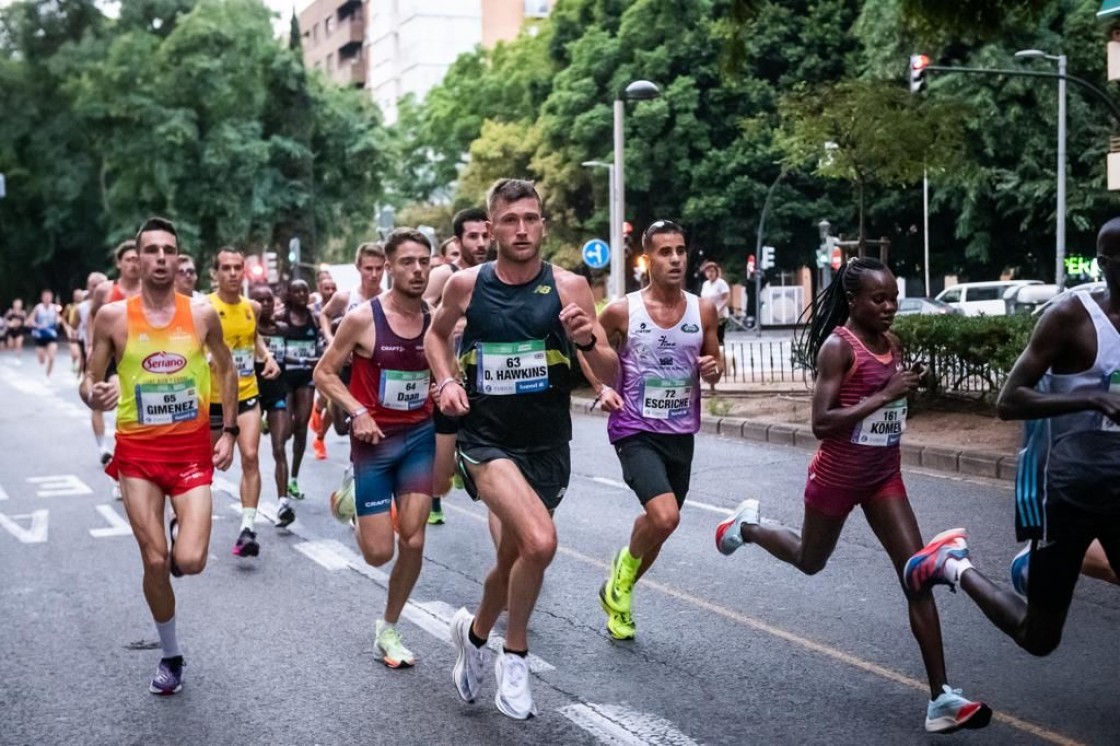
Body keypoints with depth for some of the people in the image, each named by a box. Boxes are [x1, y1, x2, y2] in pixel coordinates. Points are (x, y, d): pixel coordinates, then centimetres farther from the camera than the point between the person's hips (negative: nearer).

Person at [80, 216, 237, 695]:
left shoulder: (202, 315, -3)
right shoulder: (113, 316, -6)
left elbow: (225, 369, 12)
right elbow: (88, 380, 1)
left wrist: (229, 431, 5)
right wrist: (94, 396, -23)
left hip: (192, 449, 0)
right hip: (138, 451, 0)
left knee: (190, 561, -11)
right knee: (155, 562, 1)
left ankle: (182, 536, 28)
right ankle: (170, 656, 23)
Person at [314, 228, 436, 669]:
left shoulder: (435, 320, 0)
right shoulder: (362, 318, -12)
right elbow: (323, 373, -5)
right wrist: (357, 411, -18)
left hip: (421, 436, 3)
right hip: (375, 440, -3)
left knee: (413, 541, -2)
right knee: (379, 552, -2)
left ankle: (389, 630, 19)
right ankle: (353, 504, 34)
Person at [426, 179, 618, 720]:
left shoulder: (568, 286, -7)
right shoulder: (466, 284, -5)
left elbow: (612, 378, -7)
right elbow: (437, 334, 17)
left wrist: (588, 341, -27)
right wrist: (446, 381, -1)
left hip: (546, 446, 2)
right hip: (487, 439, -2)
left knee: (514, 557, 18)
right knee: (540, 542, -26)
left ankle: (474, 632, 50)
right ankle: (515, 655, 0)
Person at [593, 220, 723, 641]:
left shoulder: (703, 311, 0)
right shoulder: (622, 311, -9)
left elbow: (714, 369, 12)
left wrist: (712, 370, -11)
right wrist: (603, 389, -15)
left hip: (681, 433, 5)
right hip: (635, 431, -5)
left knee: (659, 524, 15)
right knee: (665, 517, -24)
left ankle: (617, 594, 40)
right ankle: (625, 567, 9)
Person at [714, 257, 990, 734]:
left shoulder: (892, 343, 3)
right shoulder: (838, 346, -18)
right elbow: (821, 423, -26)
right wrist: (884, 395, -29)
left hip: (884, 477, 5)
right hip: (837, 476, -5)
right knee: (810, 561, 18)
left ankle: (941, 698, -5)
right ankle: (746, 526, 49)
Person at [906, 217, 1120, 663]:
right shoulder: (1071, 317, -13)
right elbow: (1008, 402, -17)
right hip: (1074, 492, -6)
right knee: (1037, 637, 3)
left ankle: (1040, 563, 29)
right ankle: (954, 565, 25)